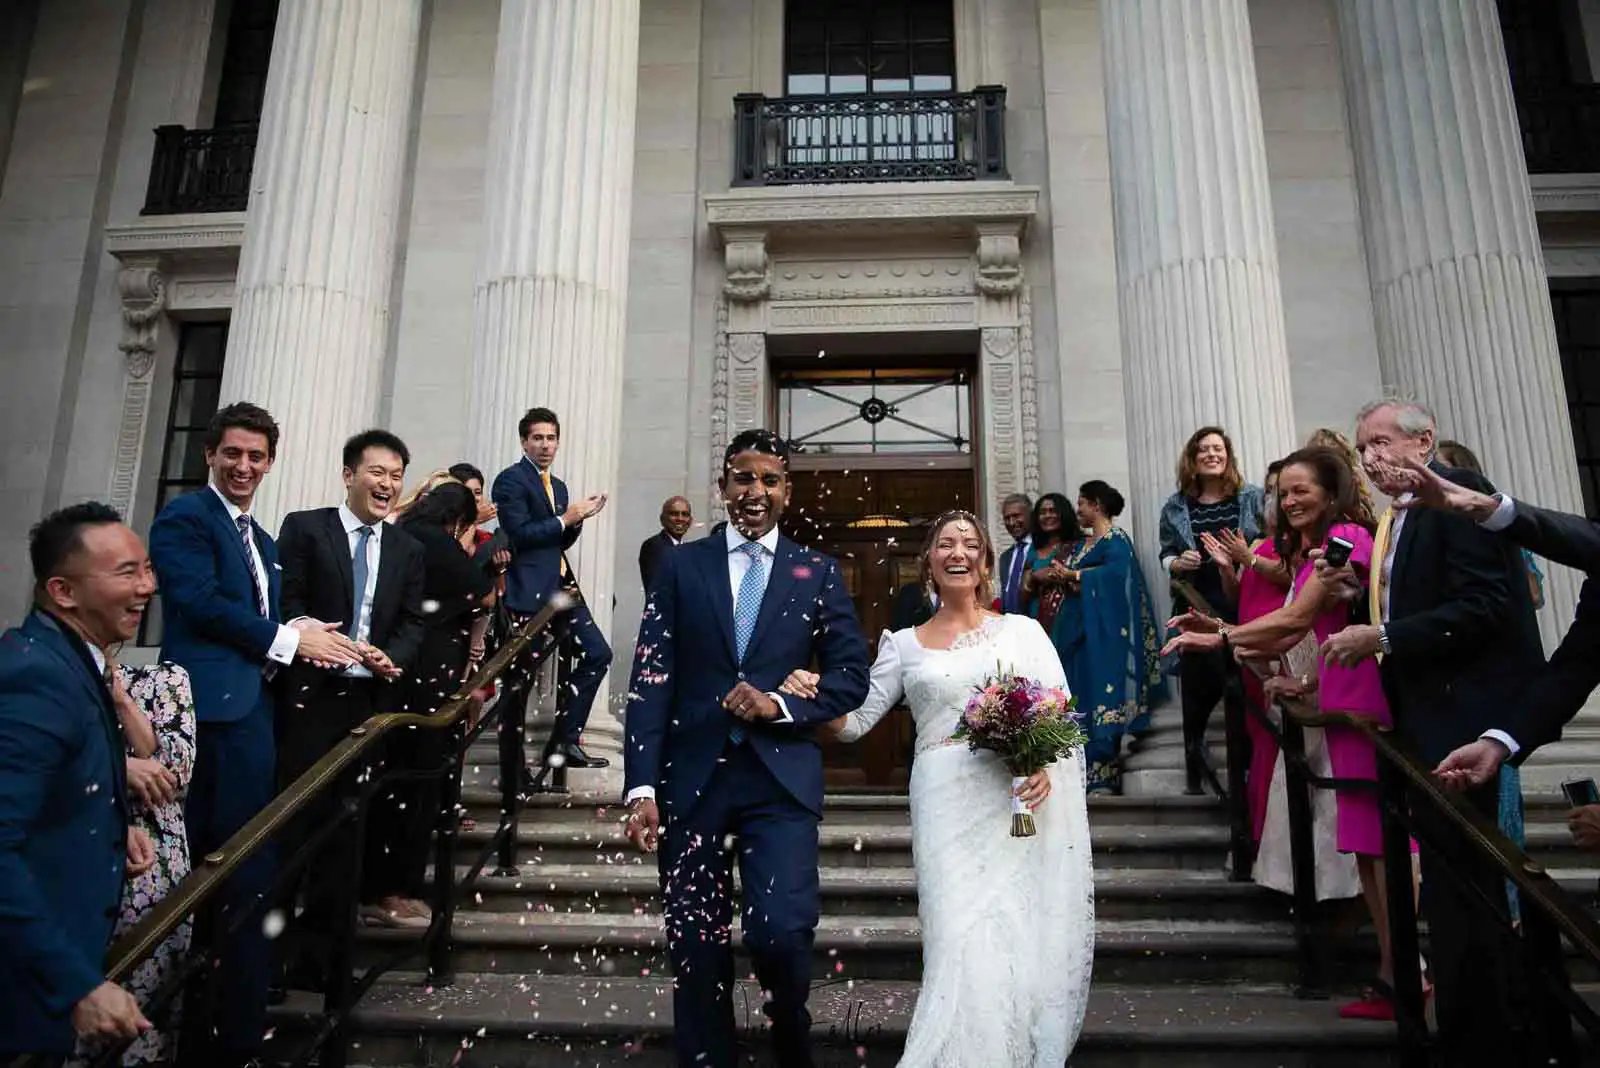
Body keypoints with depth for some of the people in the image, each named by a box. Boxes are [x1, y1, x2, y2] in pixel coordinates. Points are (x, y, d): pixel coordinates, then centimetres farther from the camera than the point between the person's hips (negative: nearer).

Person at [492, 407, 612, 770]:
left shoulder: (558, 486, 19)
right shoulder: (511, 480, -6)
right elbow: (519, 533, -16)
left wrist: (577, 520, 3)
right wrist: (565, 519, -11)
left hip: (561, 588, 8)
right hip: (530, 590, -8)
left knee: (598, 653, 5)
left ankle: (567, 740, 12)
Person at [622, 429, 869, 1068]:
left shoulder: (818, 572, 8)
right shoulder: (682, 566, 6)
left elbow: (852, 674, 5)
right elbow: (650, 678, 1)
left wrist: (780, 705, -12)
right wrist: (642, 786, -7)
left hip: (782, 779, -1)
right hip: (692, 778, 1)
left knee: (782, 932, -10)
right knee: (696, 951, 8)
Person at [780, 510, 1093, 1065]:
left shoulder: (1024, 630, 10)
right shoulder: (905, 645, 13)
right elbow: (857, 720, 9)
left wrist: (1046, 763, -15)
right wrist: (814, 696, -11)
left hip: (1022, 800, 1)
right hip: (947, 807, 0)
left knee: (1026, 945, 2)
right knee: (964, 945, -9)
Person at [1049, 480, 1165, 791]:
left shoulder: (1116, 538, -6)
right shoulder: (1082, 544, 20)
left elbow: (1116, 571, -24)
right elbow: (1070, 575, 15)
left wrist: (1075, 576, -15)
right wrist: (1063, 579, -7)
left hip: (1103, 630, -8)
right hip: (1078, 629, 8)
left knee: (1100, 697, -7)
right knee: (1080, 698, 7)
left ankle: (1104, 777, -3)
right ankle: (1084, 774, 12)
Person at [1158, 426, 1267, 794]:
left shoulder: (1252, 497, 4)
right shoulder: (1175, 507, 6)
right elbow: (1165, 555, 11)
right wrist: (1177, 563, -10)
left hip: (1243, 604, 0)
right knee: (1199, 684, 1)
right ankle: (1194, 766, 16)